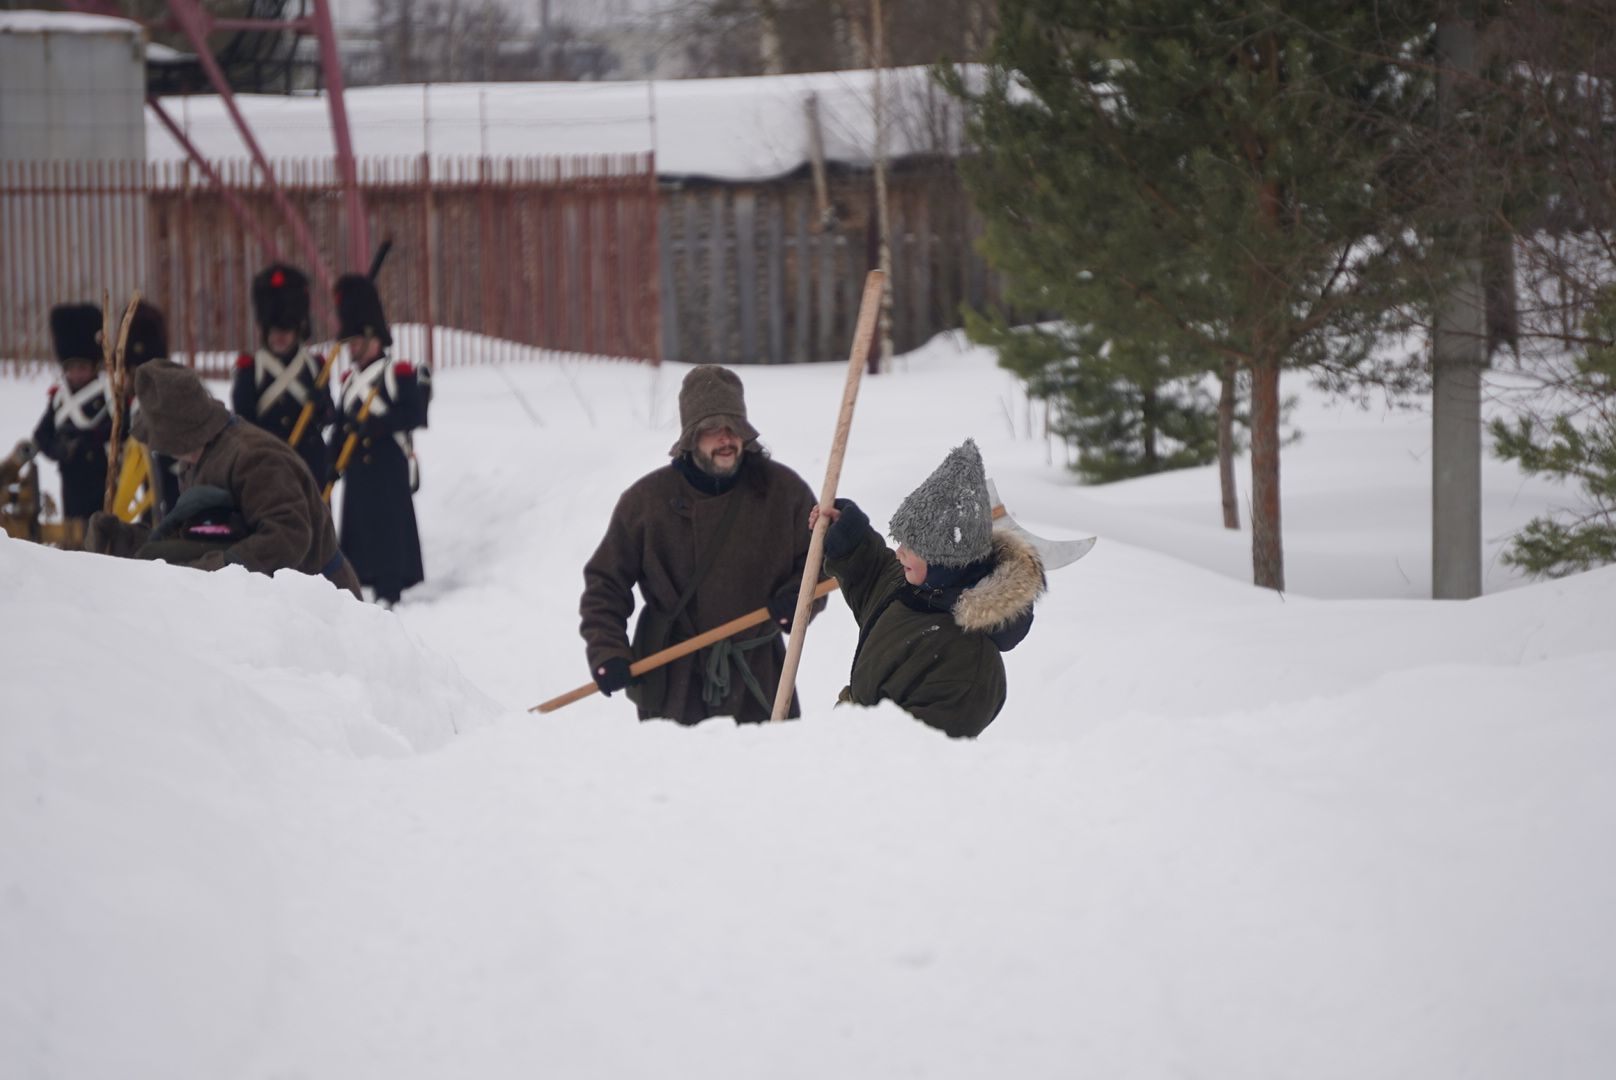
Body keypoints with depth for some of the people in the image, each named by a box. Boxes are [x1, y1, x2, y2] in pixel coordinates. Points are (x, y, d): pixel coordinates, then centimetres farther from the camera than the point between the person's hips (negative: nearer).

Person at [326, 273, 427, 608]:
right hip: (357, 468, 7)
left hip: (389, 465, -7)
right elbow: (341, 426, 17)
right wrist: (332, 463, 7)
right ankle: (368, 581, 11)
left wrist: (377, 424, -23)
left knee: (390, 524, -6)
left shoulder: (400, 373, -4)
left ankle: (389, 590, -4)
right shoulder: (350, 380, 17)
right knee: (359, 524, 5)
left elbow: (413, 414, -14)